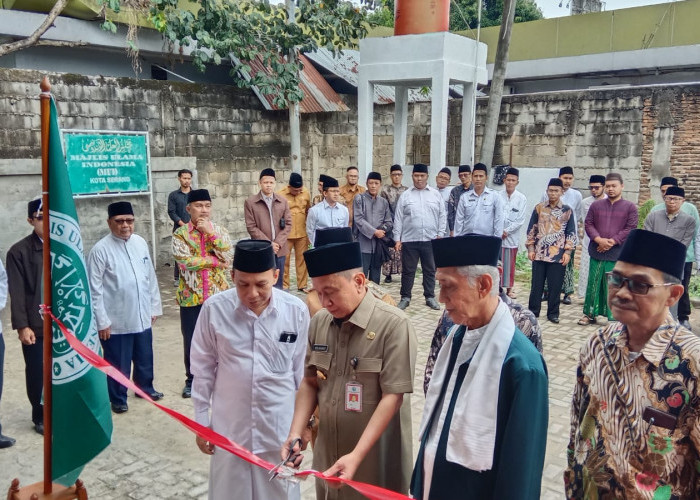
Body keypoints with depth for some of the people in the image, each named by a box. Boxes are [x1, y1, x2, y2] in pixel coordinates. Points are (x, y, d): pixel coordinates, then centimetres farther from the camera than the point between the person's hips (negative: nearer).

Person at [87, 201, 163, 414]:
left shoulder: (141, 243, 2)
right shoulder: (100, 250, -14)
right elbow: (94, 290, -13)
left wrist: (155, 307, 10)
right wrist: (102, 321, -13)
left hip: (142, 317, 5)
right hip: (116, 321, -5)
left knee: (145, 358, 21)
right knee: (118, 364, 11)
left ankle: (145, 387, 45)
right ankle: (118, 399, 31)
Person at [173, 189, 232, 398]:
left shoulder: (220, 231, 1)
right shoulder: (180, 234, -4)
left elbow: (227, 259, -13)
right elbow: (186, 262, -19)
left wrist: (210, 232, -18)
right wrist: (215, 261, -14)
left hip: (218, 295, 1)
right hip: (191, 296, -1)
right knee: (191, 341, 10)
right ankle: (192, 379, 28)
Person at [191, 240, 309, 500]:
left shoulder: (296, 310, -12)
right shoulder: (214, 309, -13)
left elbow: (302, 370, 0)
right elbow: (203, 369, -1)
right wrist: (201, 420, 3)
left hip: (280, 426, 0)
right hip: (230, 426, 0)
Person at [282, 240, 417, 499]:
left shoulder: (394, 325, -19)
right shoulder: (319, 322, -1)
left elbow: (392, 396, -19)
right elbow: (310, 383, 8)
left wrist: (357, 455, -23)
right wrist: (295, 433, -4)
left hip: (375, 460, -5)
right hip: (327, 455, 5)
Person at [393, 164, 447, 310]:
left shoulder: (436, 194, 7)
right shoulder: (405, 196, 4)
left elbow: (442, 216, 8)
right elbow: (398, 219, 3)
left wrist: (440, 235, 0)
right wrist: (397, 239, -2)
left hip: (430, 240, 1)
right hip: (409, 240, -1)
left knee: (430, 270, 9)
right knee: (408, 270, 6)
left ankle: (430, 297, 20)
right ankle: (405, 297, 17)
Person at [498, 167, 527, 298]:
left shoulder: (521, 198, 0)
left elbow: (520, 220, -3)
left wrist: (507, 231, -10)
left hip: (512, 236, 0)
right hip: (496, 235, 0)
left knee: (510, 263, 8)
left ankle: (509, 289, 19)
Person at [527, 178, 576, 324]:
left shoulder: (567, 210, 3)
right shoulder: (539, 208, 5)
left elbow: (571, 233, 5)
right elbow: (531, 229, 7)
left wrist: (568, 252, -3)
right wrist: (530, 248, 2)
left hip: (558, 255, -1)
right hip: (539, 253, 1)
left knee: (555, 286, 4)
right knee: (536, 284, 7)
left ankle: (553, 313, 16)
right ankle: (533, 311, 18)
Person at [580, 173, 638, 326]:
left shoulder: (630, 207, 3)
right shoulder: (596, 205, 11)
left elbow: (630, 229, -4)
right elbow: (588, 224, 5)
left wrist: (612, 242, -13)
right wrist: (599, 240, -11)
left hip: (618, 254, -2)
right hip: (596, 252, 3)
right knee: (593, 283, 7)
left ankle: (614, 318, 9)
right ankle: (590, 314, 17)